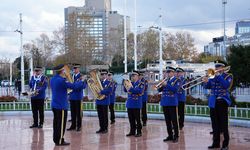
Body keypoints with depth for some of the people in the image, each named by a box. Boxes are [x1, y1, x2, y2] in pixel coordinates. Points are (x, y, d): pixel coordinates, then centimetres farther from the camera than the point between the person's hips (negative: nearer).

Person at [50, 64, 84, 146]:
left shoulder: (52, 79, 7)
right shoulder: (61, 80, -21)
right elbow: (74, 86, -20)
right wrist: (81, 81, -6)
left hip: (54, 104, 9)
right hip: (61, 105, -9)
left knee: (56, 122, 15)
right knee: (61, 123, -2)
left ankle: (56, 139, 23)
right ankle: (60, 141, 3)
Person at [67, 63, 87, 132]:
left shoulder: (82, 77, -5)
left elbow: (84, 86, -14)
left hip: (78, 97, -6)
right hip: (72, 96, 6)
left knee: (78, 112, 0)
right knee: (73, 112, 10)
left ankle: (79, 126, 7)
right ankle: (73, 125, 17)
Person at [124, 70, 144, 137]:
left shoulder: (141, 84, -4)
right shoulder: (131, 83, 15)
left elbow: (140, 91, -21)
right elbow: (125, 90, 11)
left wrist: (131, 89, -25)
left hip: (136, 104, -6)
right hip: (130, 103, 6)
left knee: (137, 119, -1)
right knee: (131, 119, 10)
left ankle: (139, 132, 6)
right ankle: (132, 131, 18)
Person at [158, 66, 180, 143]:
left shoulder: (176, 80, -1)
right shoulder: (165, 80, 14)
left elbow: (175, 89, -18)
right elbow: (159, 90, 8)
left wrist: (166, 85, -21)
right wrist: (162, 82, -7)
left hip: (172, 103, -6)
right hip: (165, 102, 6)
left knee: (174, 120, -2)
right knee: (167, 121, 9)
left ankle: (176, 136, 3)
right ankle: (170, 135, 17)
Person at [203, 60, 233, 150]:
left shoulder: (228, 76, -1)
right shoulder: (213, 76, 13)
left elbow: (226, 85, -20)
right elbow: (207, 87, 7)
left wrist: (218, 76, -19)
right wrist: (206, 82, -13)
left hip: (222, 102, -5)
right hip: (213, 102, 5)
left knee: (224, 124, -3)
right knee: (216, 124, 10)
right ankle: (216, 143, 17)